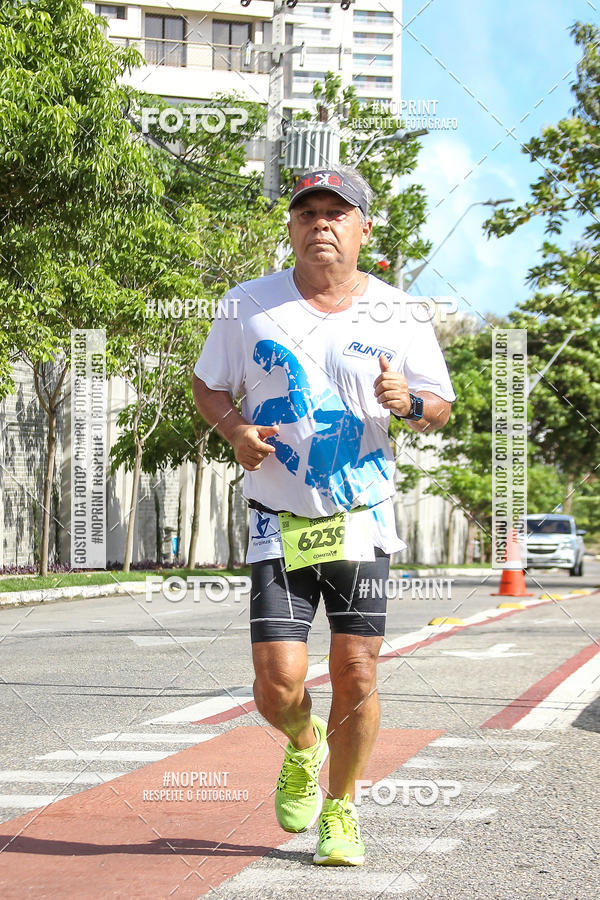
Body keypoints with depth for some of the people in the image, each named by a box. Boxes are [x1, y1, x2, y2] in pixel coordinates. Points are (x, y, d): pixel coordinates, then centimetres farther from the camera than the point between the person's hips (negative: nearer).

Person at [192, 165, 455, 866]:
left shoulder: (394, 313, 0)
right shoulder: (251, 304, 0)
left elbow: (440, 406, 6)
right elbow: (207, 386, 10)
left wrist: (409, 403, -18)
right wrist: (235, 430, -11)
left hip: (362, 518, 0)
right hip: (279, 521, 0)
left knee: (356, 676, -4)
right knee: (278, 686, -8)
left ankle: (340, 810, 19)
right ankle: (302, 747, 28)